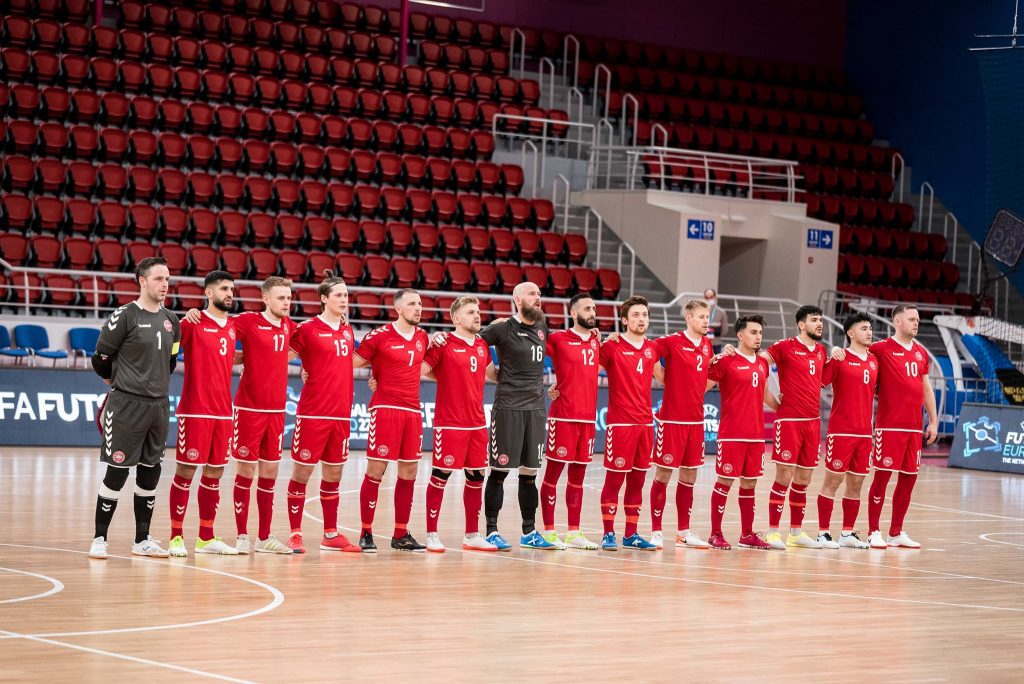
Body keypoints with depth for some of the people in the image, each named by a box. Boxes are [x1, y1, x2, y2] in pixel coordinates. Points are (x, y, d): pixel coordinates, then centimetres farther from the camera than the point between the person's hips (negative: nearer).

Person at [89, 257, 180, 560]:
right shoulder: (124, 316, -9)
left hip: (159, 406, 6)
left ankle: (142, 540, 18)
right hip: (127, 405, -6)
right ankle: (99, 539, 4)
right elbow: (101, 359, -3)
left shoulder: (170, 321, 10)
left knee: (150, 473, 9)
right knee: (117, 472, -4)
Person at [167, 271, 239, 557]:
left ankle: (206, 538, 16)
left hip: (223, 412, 6)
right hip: (195, 411, -6)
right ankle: (176, 537, 4)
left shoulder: (233, 327, 12)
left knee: (214, 473, 9)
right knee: (186, 471, -3)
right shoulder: (194, 323, -6)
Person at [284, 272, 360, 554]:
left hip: (341, 412, 6)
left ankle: (331, 535, 19)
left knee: (334, 473, 11)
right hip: (313, 412, -6)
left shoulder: (347, 330, 12)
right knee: (302, 471, -1)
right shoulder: (307, 329, -6)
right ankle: (295, 534, 5)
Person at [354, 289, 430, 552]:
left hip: (413, 410, 6)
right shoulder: (379, 335, -6)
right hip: (385, 409, -6)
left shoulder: (422, 337, 12)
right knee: (375, 471, -4)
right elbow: (353, 363, -1)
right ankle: (366, 533, 3)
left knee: (409, 473, 7)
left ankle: (401, 535, 15)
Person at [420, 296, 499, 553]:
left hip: (477, 423, 6)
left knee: (476, 477, 9)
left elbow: (491, 374, 26)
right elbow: (420, 370, -7)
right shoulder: (443, 344, -7)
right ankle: (432, 535, 6)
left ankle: (472, 535, 17)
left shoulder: (482, 346, 12)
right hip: (449, 423, -6)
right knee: (440, 476, -2)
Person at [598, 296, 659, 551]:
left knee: (638, 479, 9)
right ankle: (608, 534, 4)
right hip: (620, 422, -6)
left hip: (645, 422, 6)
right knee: (614, 478, -3)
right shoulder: (612, 347, -6)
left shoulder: (652, 349, 10)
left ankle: (631, 535, 15)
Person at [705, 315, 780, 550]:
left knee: (749, 483, 10)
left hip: (756, 433, 6)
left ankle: (747, 534, 17)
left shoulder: (763, 363, 13)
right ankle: (715, 534, 4)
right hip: (731, 432, -6)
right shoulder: (726, 361, -7)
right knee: (725, 481, -3)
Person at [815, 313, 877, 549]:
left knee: (856, 482, 8)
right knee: (833, 480, -3)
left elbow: (877, 389, 21)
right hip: (841, 430, -6)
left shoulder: (874, 361, 11)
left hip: (864, 431, 6)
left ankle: (847, 534, 15)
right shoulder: (840, 359, -7)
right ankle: (823, 533, 3)